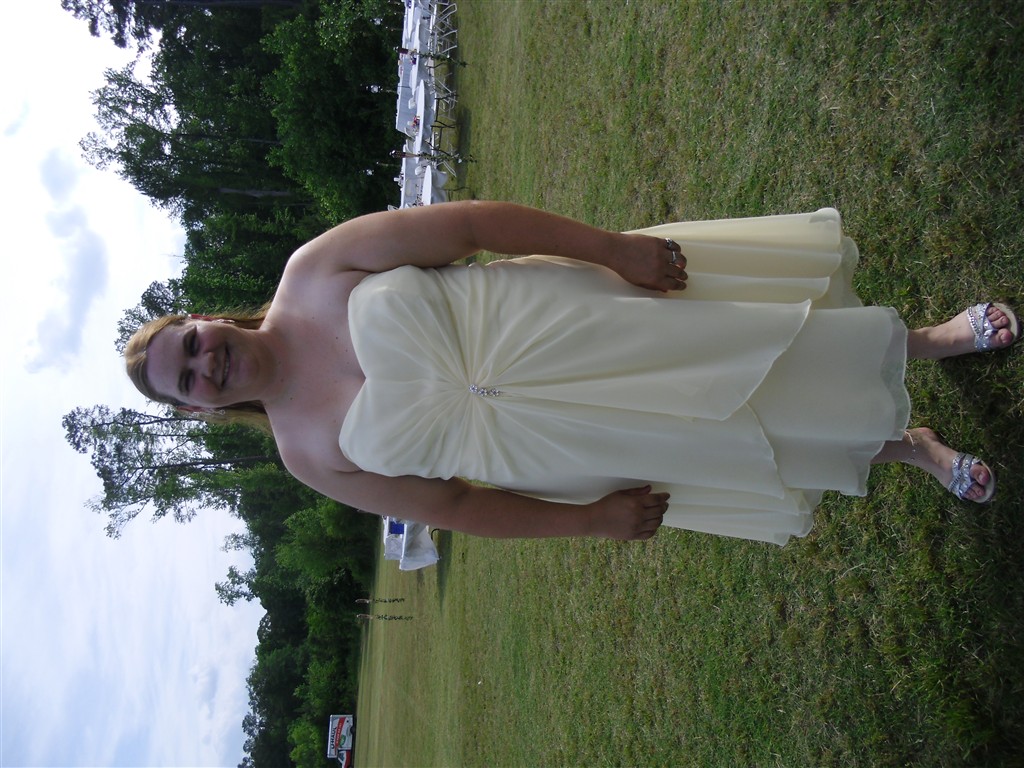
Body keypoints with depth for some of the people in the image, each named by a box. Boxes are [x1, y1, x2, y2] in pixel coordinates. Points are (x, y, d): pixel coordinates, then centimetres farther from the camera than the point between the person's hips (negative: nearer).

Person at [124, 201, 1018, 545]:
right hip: (546, 452, 1)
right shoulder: (315, 457, -4)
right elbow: (453, 507, 1)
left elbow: (471, 221, -11)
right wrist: (591, 520, -1)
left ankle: (922, 340, 34)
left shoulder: (317, 266, -10)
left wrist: (615, 246, -15)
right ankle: (910, 446, 31)